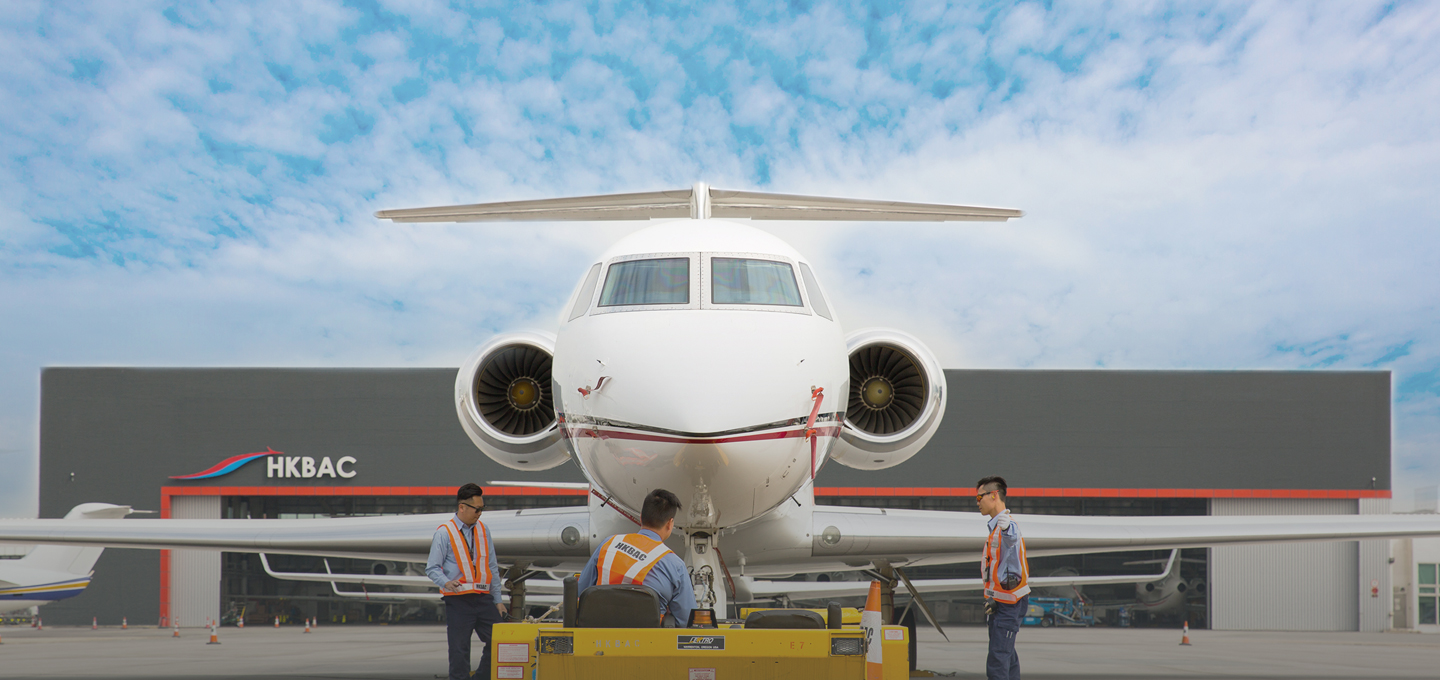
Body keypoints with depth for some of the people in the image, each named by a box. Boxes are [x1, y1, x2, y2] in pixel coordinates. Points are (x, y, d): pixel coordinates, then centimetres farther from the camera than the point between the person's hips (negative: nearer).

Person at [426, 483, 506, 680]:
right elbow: (432, 568, -5)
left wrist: (498, 600, 14)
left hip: (484, 598, 5)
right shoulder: (444, 533, -4)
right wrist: (446, 582, -26)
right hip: (458, 601, -5)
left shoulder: (483, 530, 13)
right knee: (459, 650, -2)